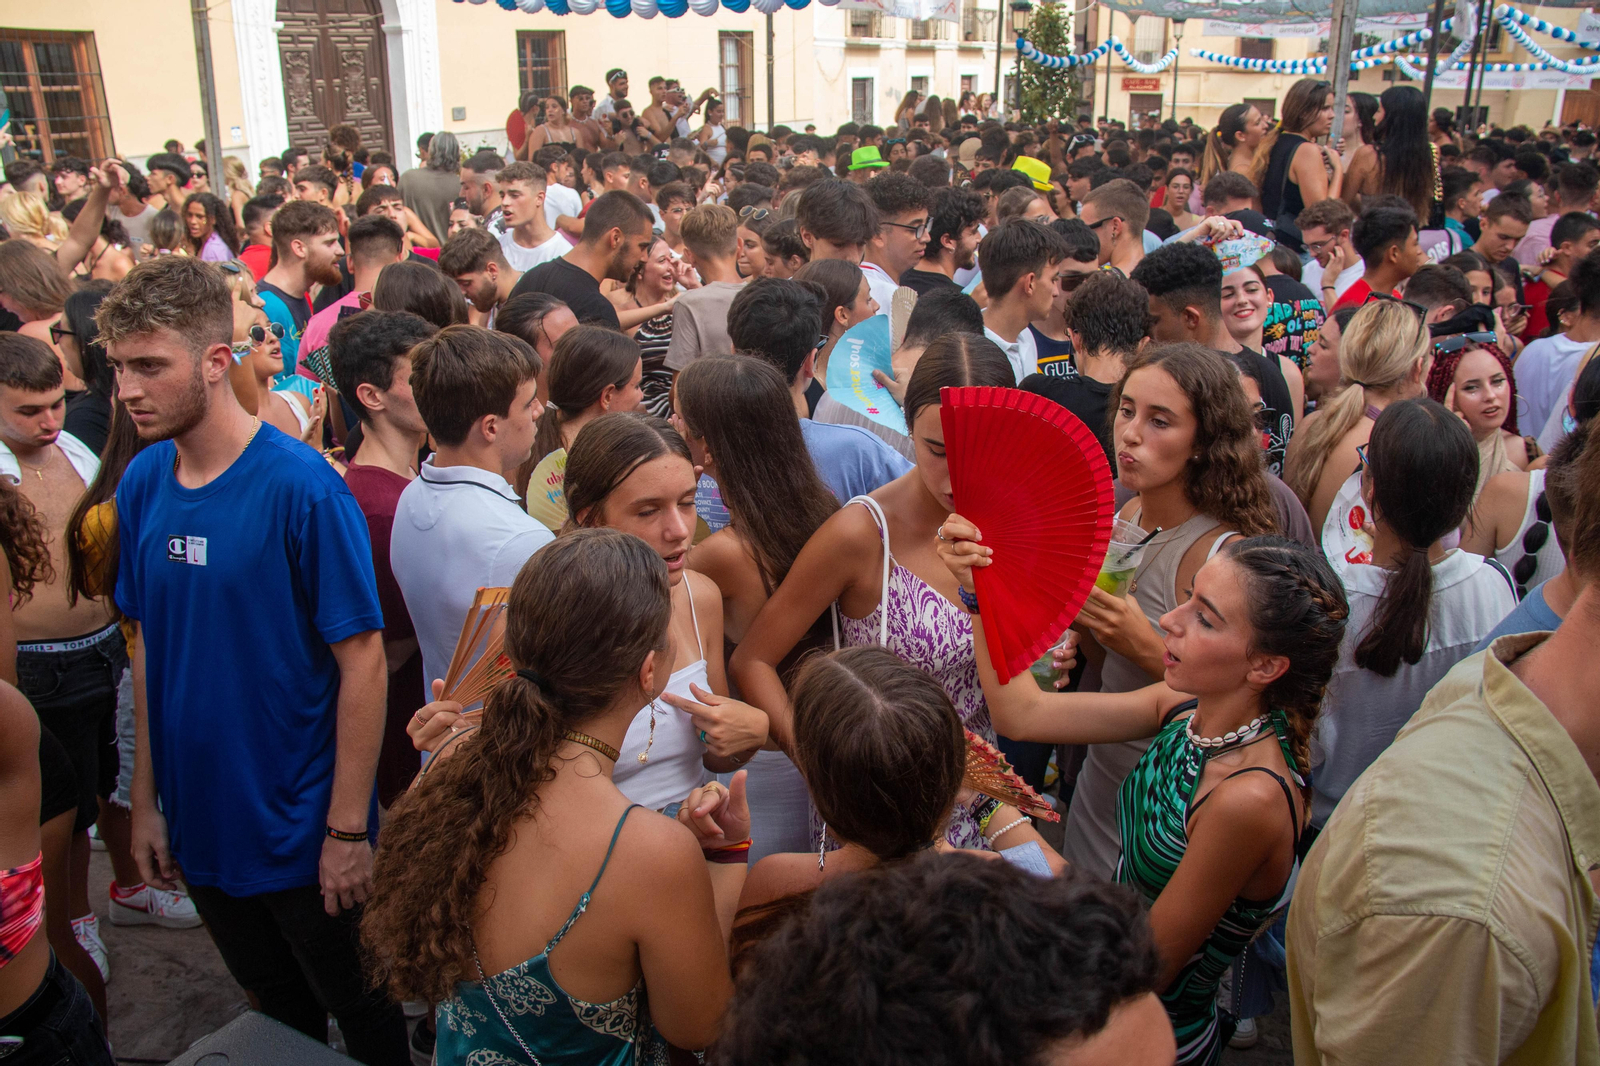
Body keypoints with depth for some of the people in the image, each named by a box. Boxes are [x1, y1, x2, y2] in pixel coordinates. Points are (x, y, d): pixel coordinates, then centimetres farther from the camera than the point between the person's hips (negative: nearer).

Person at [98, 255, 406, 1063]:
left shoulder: (301, 486, -21)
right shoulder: (142, 483, -4)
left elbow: (361, 661, -18)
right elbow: (150, 647, 5)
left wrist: (348, 828, -17)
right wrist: (146, 801, 6)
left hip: (303, 831, -5)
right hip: (202, 825, 5)